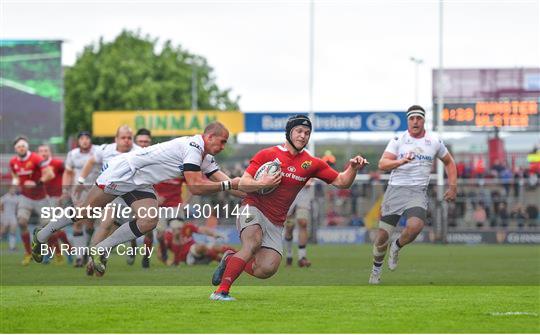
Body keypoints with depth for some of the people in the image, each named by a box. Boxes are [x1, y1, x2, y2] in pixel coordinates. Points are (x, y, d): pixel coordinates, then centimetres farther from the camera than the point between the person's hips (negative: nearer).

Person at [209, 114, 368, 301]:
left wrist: (353, 168, -11)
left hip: (276, 223, 4)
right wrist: (262, 184, -21)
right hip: (253, 209, -4)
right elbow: (242, 184, -2)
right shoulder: (267, 155, 0)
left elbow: (341, 182, 8)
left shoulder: (312, 164, 9)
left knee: (267, 269, -14)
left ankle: (230, 260, 14)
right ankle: (221, 291, -34)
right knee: (253, 244, -34)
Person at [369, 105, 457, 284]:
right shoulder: (398, 140, 1)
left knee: (415, 227, -27)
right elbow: (382, 164, -9)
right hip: (395, 190, 0)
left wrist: (452, 186, 15)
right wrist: (401, 161, -26)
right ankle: (376, 269, 24)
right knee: (382, 235, -2)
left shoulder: (435, 141, 7)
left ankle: (396, 247, 6)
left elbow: (449, 162, 23)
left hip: (418, 192, 0)